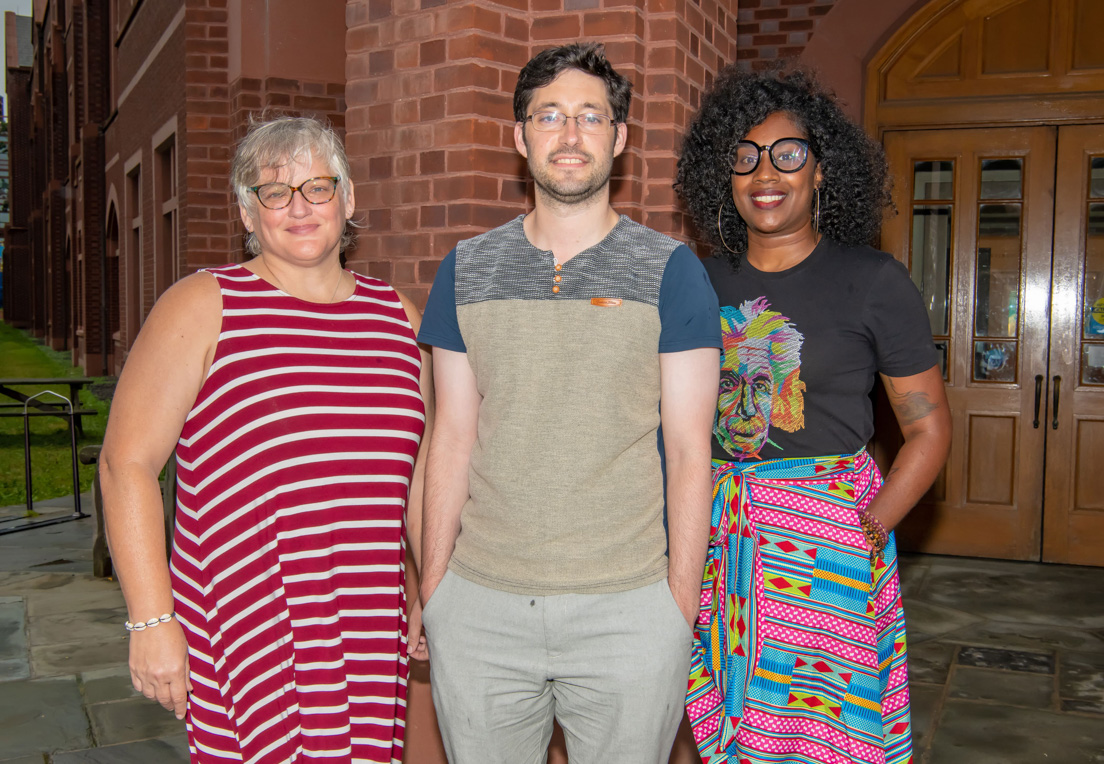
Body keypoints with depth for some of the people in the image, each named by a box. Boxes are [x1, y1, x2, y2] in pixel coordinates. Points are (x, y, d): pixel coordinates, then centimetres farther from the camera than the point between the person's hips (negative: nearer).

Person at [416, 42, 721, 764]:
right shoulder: (465, 270, 6)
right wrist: (432, 586, 4)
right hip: (479, 606, 2)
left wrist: (682, 603, -7)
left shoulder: (671, 270, -1)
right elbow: (453, 439, 7)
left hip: (628, 607, -2)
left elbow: (689, 451, -3)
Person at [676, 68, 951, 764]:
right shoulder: (706, 281, 7)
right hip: (717, 533, 4)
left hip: (827, 533, -3)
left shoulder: (874, 280, -5)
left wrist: (868, 530, -12)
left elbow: (930, 428, -3)